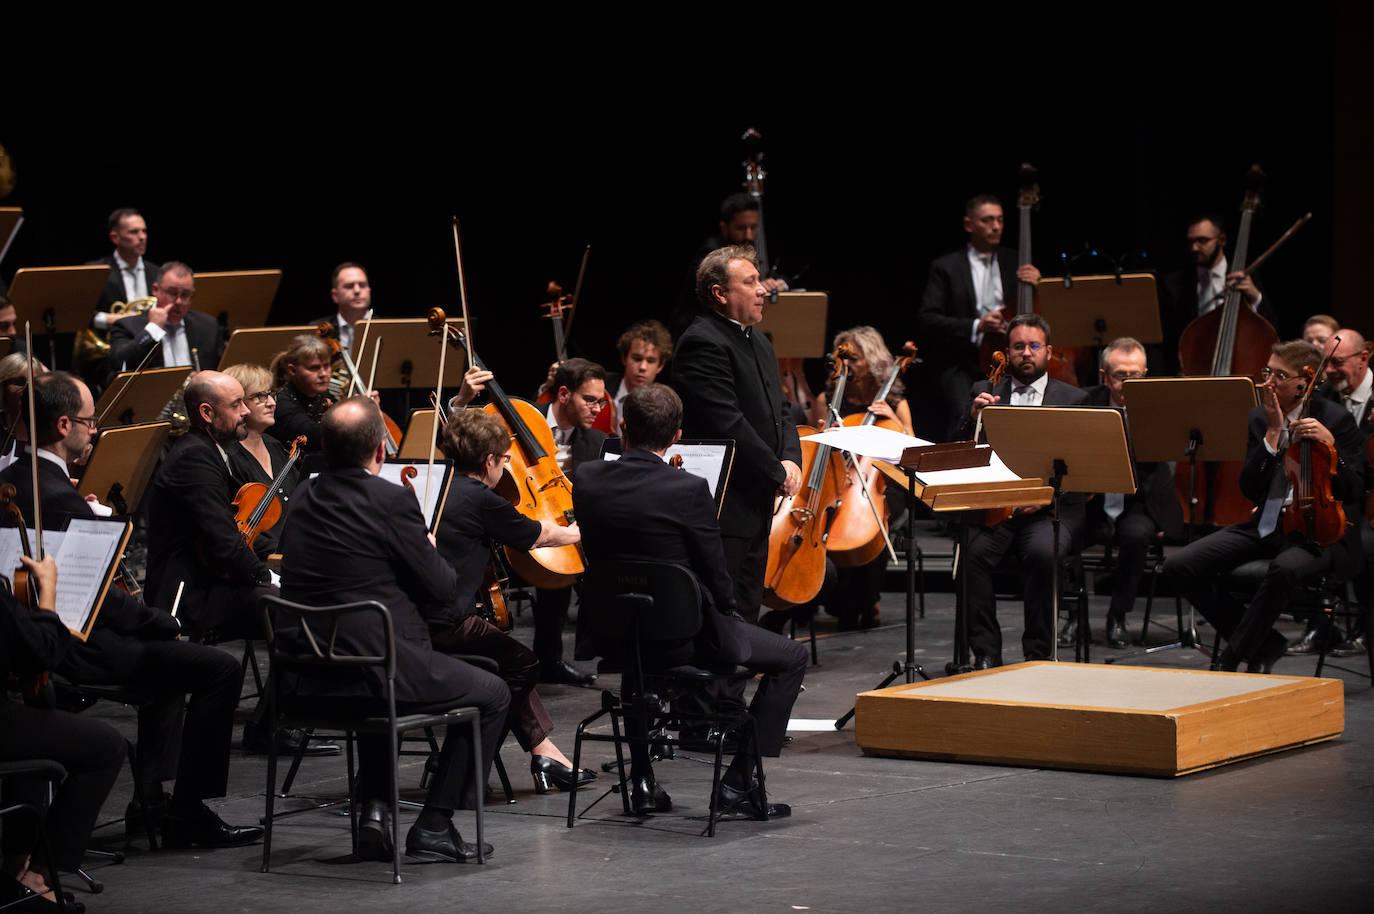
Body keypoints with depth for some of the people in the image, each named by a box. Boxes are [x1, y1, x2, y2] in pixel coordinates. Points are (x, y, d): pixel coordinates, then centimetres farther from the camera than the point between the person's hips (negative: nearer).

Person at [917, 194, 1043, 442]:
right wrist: (976, 327, -16)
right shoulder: (946, 267, 7)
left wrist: (1035, 285, -7)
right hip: (959, 363, -2)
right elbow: (926, 319, -4)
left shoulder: (1015, 263, 17)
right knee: (965, 416, -30)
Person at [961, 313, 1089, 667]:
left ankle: (1038, 652, -20)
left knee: (1042, 552, -33)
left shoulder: (1072, 399, 10)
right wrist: (975, 418, -10)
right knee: (975, 552, -29)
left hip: (1051, 509, -1)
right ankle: (986, 652, -21)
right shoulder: (985, 392, 16)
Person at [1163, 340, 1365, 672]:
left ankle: (1230, 661, -23)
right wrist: (1272, 435, -12)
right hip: (1265, 525, 6)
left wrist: (1331, 447, -25)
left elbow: (1353, 492, -11)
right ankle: (1264, 644, -1)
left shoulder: (1336, 419, -8)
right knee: (1179, 566, -10)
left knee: (1284, 569, -42)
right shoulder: (1259, 418, 6)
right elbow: (1249, 488, -3)